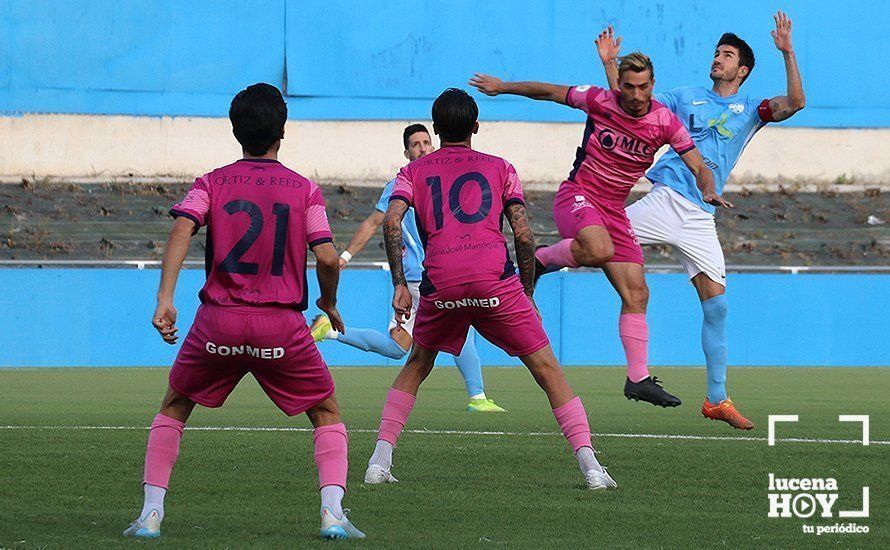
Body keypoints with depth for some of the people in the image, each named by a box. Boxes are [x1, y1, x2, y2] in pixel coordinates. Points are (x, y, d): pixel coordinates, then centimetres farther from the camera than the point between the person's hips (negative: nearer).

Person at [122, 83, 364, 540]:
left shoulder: (211, 183, 6)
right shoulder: (304, 190, 4)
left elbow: (181, 229, -11)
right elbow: (327, 257, -5)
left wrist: (164, 299, -18)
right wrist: (329, 304, 14)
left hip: (218, 321, 1)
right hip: (282, 324, -1)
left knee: (174, 408, 21)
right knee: (327, 413, 16)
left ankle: (151, 513, 11)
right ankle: (332, 512, -3)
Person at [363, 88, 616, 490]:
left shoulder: (414, 172, 20)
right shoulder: (500, 168, 19)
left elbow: (391, 221, 1)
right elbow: (523, 235, 10)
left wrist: (399, 284, 2)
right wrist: (528, 295, 18)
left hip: (440, 284, 1)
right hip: (495, 282, -1)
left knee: (417, 366, 25)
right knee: (547, 369, 5)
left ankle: (379, 461, 16)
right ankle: (590, 466, -6)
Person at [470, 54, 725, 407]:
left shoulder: (665, 123, -5)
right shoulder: (599, 101, -10)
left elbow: (699, 168, -5)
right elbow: (549, 92, 5)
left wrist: (708, 190, -27)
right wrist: (503, 86, 11)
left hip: (614, 211, 4)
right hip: (577, 195, -4)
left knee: (636, 294, -2)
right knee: (599, 250, -37)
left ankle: (638, 378, 3)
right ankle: (539, 260, -9)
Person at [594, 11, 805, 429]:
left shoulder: (751, 110, 14)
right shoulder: (687, 97, 15)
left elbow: (794, 103, -3)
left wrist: (787, 53, -12)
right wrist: (610, 65, 5)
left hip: (700, 218, 1)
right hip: (665, 201, -1)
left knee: (716, 303, -3)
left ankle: (717, 399, 3)